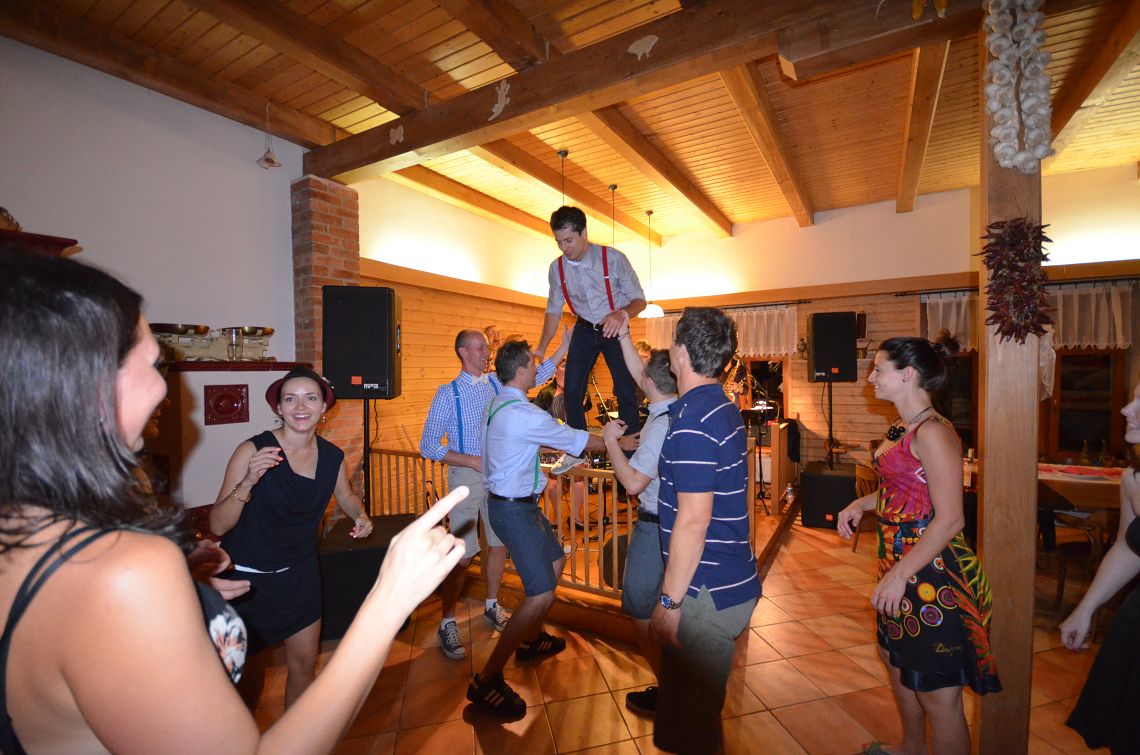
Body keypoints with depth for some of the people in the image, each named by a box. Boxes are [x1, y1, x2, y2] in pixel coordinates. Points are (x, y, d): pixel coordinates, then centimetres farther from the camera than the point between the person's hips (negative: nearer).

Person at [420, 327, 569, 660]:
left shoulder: (496, 383, 4)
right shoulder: (448, 393, -9)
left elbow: (536, 376, 11)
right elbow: (428, 446, -9)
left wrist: (564, 347, 2)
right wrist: (473, 461, -18)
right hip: (466, 475, -5)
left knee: (499, 544, 15)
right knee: (462, 555, -2)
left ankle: (492, 605, 36)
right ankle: (447, 623, 18)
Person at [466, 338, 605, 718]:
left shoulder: (497, 402, 5)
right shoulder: (524, 415, -24)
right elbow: (581, 440, -16)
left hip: (515, 501, 11)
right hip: (515, 509, -11)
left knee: (555, 560, 24)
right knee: (541, 594, -8)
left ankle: (530, 639, 40)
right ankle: (487, 681, 4)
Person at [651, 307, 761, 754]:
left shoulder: (692, 420, -24)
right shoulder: (722, 408, 6)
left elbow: (693, 521, -25)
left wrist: (669, 600, -19)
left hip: (709, 593, -10)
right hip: (732, 582, 10)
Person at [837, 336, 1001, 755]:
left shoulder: (933, 433, -21)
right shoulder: (902, 428, 8)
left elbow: (950, 519, -23)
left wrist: (900, 575, -24)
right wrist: (861, 504, 4)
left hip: (930, 574, -10)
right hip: (900, 565, 10)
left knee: (937, 694, 6)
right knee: (896, 657, 27)